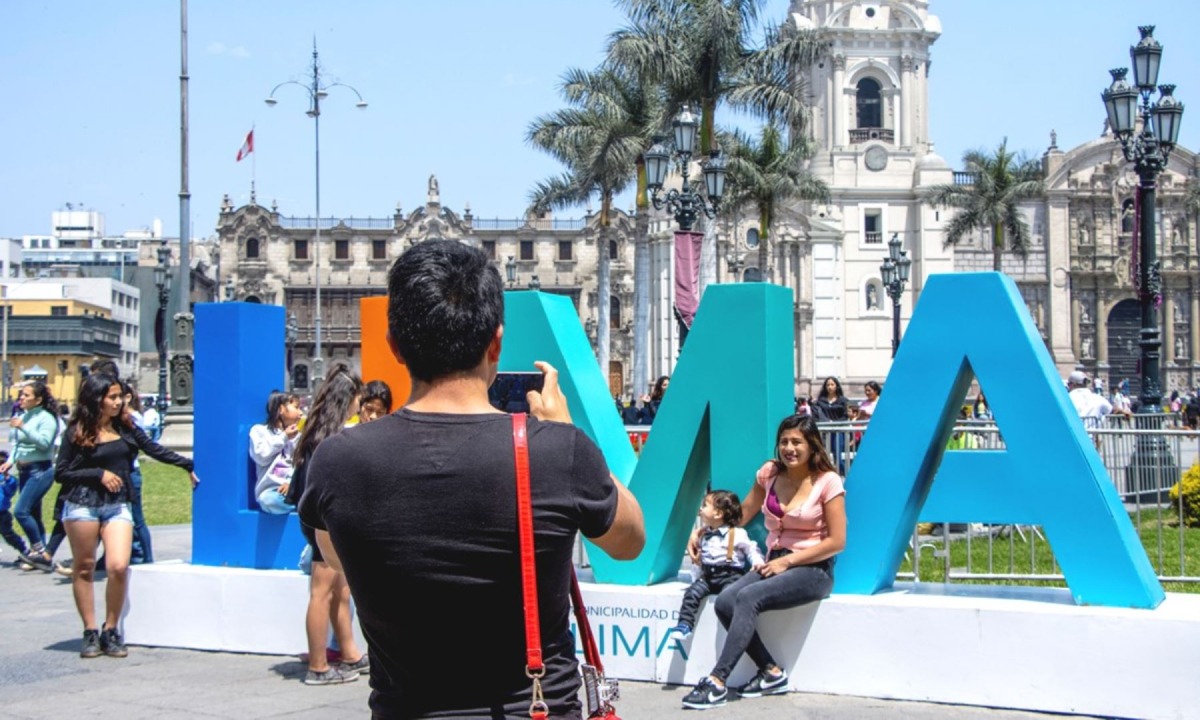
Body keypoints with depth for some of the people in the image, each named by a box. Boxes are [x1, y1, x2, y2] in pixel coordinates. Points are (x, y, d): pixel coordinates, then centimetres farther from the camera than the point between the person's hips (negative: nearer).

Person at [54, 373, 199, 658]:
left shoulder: (125, 427, 7)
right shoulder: (77, 432, -3)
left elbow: (155, 450, 14)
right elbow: (61, 472, -2)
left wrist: (188, 465, 14)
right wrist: (99, 474, -10)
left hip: (118, 506, 2)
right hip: (82, 504, -2)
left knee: (119, 567, -11)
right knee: (84, 568, 5)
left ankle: (110, 630, 4)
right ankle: (90, 632, 15)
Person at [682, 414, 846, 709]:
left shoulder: (827, 482, -8)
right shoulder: (770, 473, 6)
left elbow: (836, 541, -10)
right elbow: (741, 515, 17)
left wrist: (788, 561, -13)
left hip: (812, 570, -6)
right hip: (774, 563, 6)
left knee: (748, 597, -30)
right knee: (725, 601, -21)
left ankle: (717, 682, -29)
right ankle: (772, 672, -10)